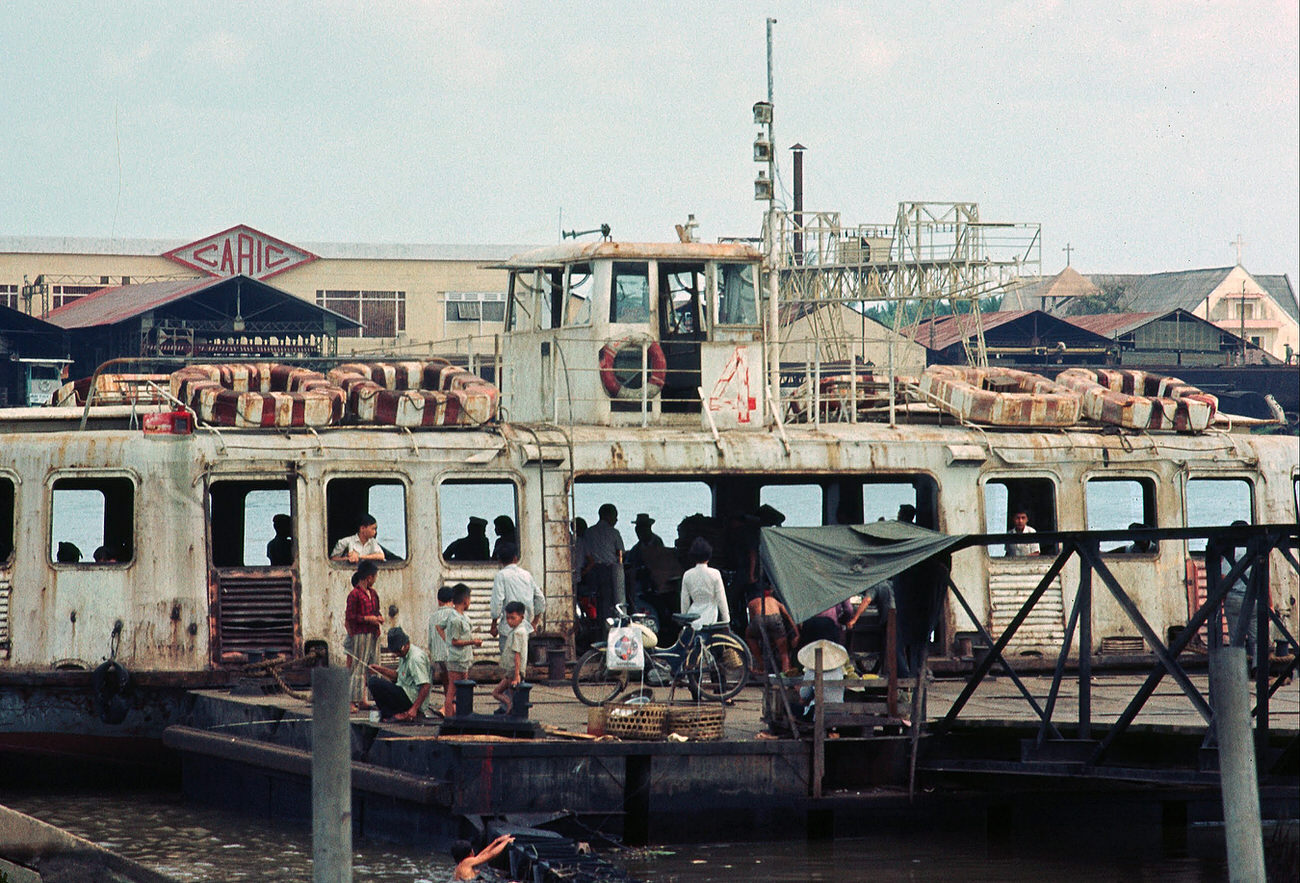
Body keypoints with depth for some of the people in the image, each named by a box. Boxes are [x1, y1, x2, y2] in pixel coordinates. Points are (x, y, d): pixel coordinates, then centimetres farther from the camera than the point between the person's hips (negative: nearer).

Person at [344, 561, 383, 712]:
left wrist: (379, 617, 8)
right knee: (359, 667, -10)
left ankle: (362, 700, 9)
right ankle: (353, 701, -10)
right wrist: (367, 618, -16)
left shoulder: (372, 593, 16)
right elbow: (350, 617, -12)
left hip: (374, 634, 8)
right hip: (361, 634, -8)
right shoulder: (354, 594, -8)